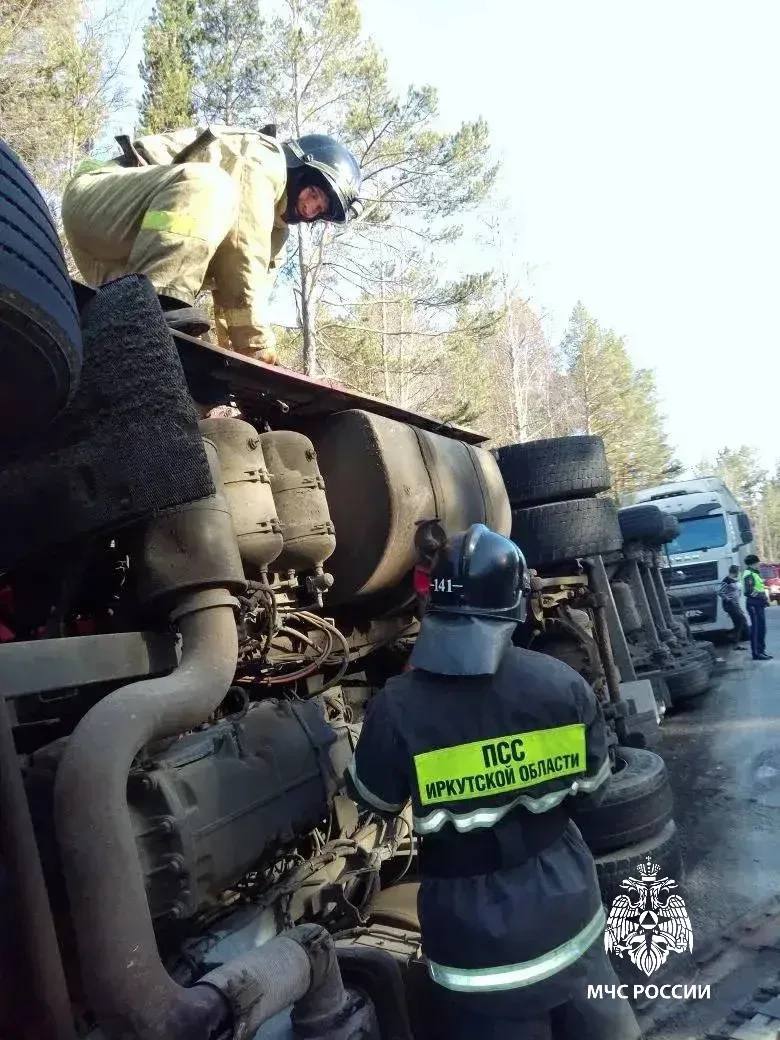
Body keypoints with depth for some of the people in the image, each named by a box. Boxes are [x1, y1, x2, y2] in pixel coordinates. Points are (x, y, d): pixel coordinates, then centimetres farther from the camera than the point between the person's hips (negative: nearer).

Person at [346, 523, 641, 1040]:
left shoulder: (397, 707, -22)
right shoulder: (565, 684, -14)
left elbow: (373, 800, -4)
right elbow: (593, 784, 1)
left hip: (477, 930, -2)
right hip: (566, 906, 3)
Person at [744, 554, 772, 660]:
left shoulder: (755, 573, 18)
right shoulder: (749, 574, -15)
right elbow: (749, 591, -24)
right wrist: (762, 595, -16)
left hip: (759, 604, 10)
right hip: (754, 604, -10)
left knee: (761, 628, 14)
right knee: (756, 629, -7)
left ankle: (761, 650, 23)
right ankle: (757, 653, -3)